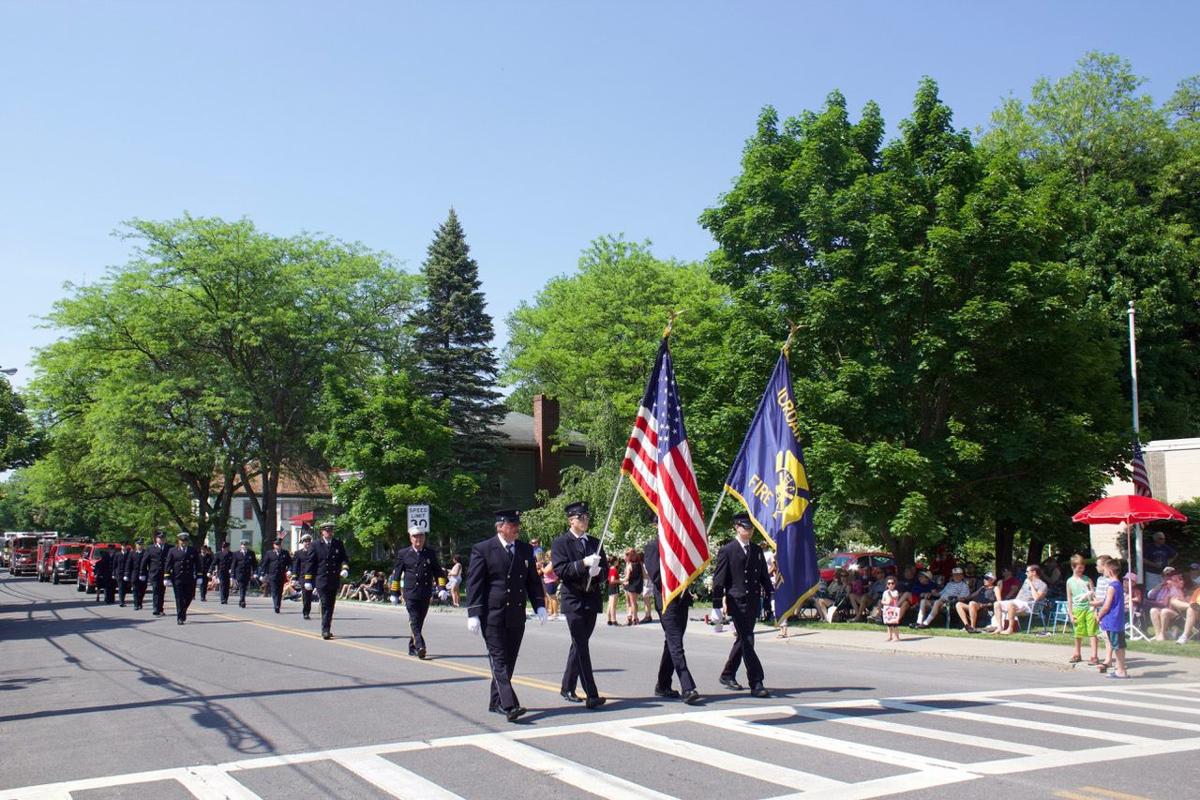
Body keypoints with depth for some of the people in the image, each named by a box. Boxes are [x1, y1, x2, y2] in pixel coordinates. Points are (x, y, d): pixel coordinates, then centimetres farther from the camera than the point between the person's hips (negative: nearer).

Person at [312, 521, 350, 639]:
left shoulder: (338, 544, 9)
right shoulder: (316, 545, 3)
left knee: (331, 606, 9)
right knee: (325, 605, -11)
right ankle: (325, 630, -12)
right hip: (321, 579, -3)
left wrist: (345, 569, -11)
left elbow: (344, 558, 10)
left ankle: (327, 630, 19)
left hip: (335, 580, 3)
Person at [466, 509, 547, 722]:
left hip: (517, 616, 5)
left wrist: (539, 605, 3)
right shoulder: (483, 550, -4)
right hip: (493, 615, -5)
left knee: (509, 660, 9)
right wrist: (474, 614, -12)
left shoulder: (526, 550, 11)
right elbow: (474, 583, -6)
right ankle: (510, 705, -14)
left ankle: (496, 702, 21)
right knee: (499, 660, -8)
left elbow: (533, 581, 16)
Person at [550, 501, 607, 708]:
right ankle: (591, 695, -12)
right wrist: (583, 563, -23)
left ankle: (567, 687, 27)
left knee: (579, 645, 13)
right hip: (573, 600, -6)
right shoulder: (560, 543, -1)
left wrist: (597, 570, -6)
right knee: (581, 647, -10)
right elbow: (560, 570, -12)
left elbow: (604, 567, 17)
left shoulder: (595, 543, 16)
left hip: (592, 601, 6)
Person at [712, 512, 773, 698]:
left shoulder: (757, 550, 13)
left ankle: (728, 675, 30)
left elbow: (764, 577, 18)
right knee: (747, 641, -9)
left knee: (742, 639, 14)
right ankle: (756, 684, -8)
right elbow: (718, 581, -6)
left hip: (754, 602, 6)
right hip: (737, 602, -6)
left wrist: (771, 598, 9)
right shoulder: (727, 551, -5)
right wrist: (717, 606, -10)